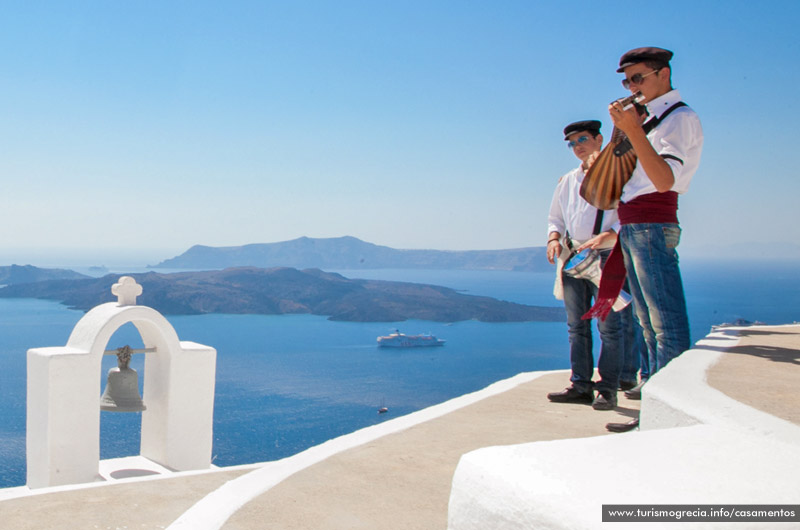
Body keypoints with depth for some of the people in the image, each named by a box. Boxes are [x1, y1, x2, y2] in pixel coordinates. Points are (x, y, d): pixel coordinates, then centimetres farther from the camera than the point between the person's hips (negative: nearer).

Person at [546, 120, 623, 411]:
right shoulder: (567, 181, 18)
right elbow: (555, 218, 24)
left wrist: (602, 238, -21)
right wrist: (554, 238, 2)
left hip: (605, 258, -6)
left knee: (608, 326, -5)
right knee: (577, 326, 7)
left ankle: (608, 390, 1)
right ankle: (581, 385, 13)